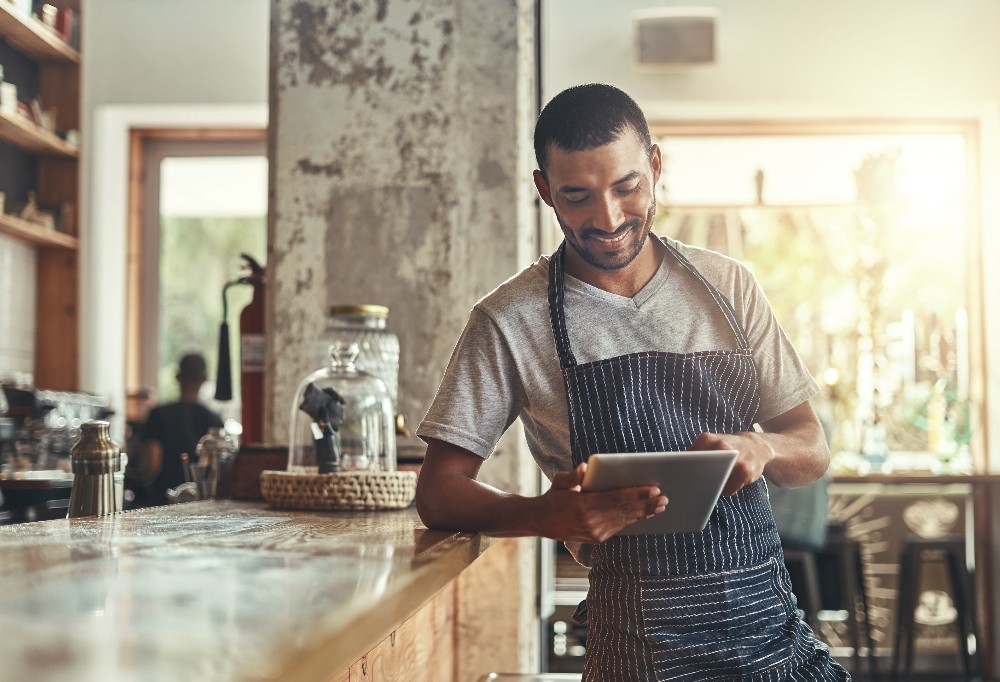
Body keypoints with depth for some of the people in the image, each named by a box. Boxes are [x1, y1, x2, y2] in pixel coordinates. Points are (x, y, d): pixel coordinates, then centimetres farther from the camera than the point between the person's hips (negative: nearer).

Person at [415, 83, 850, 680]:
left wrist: (762, 447, -16)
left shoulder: (729, 285, 6)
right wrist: (552, 515, -26)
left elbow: (813, 451, 9)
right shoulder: (511, 321, -4)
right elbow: (438, 494, -6)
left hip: (772, 624, 4)